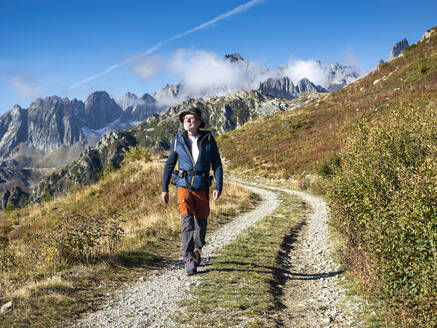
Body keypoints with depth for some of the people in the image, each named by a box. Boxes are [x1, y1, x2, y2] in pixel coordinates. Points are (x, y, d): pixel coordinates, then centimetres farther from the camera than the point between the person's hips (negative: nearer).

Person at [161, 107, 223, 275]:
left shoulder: (208, 139, -2)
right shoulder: (178, 140, -1)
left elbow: (217, 164, -1)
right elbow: (169, 164, 7)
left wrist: (218, 186, -11)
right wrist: (164, 188, 6)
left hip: (202, 187, 1)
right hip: (184, 186, -1)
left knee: (201, 222, 11)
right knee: (187, 221, -16)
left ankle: (197, 250, 39)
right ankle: (190, 261, -15)